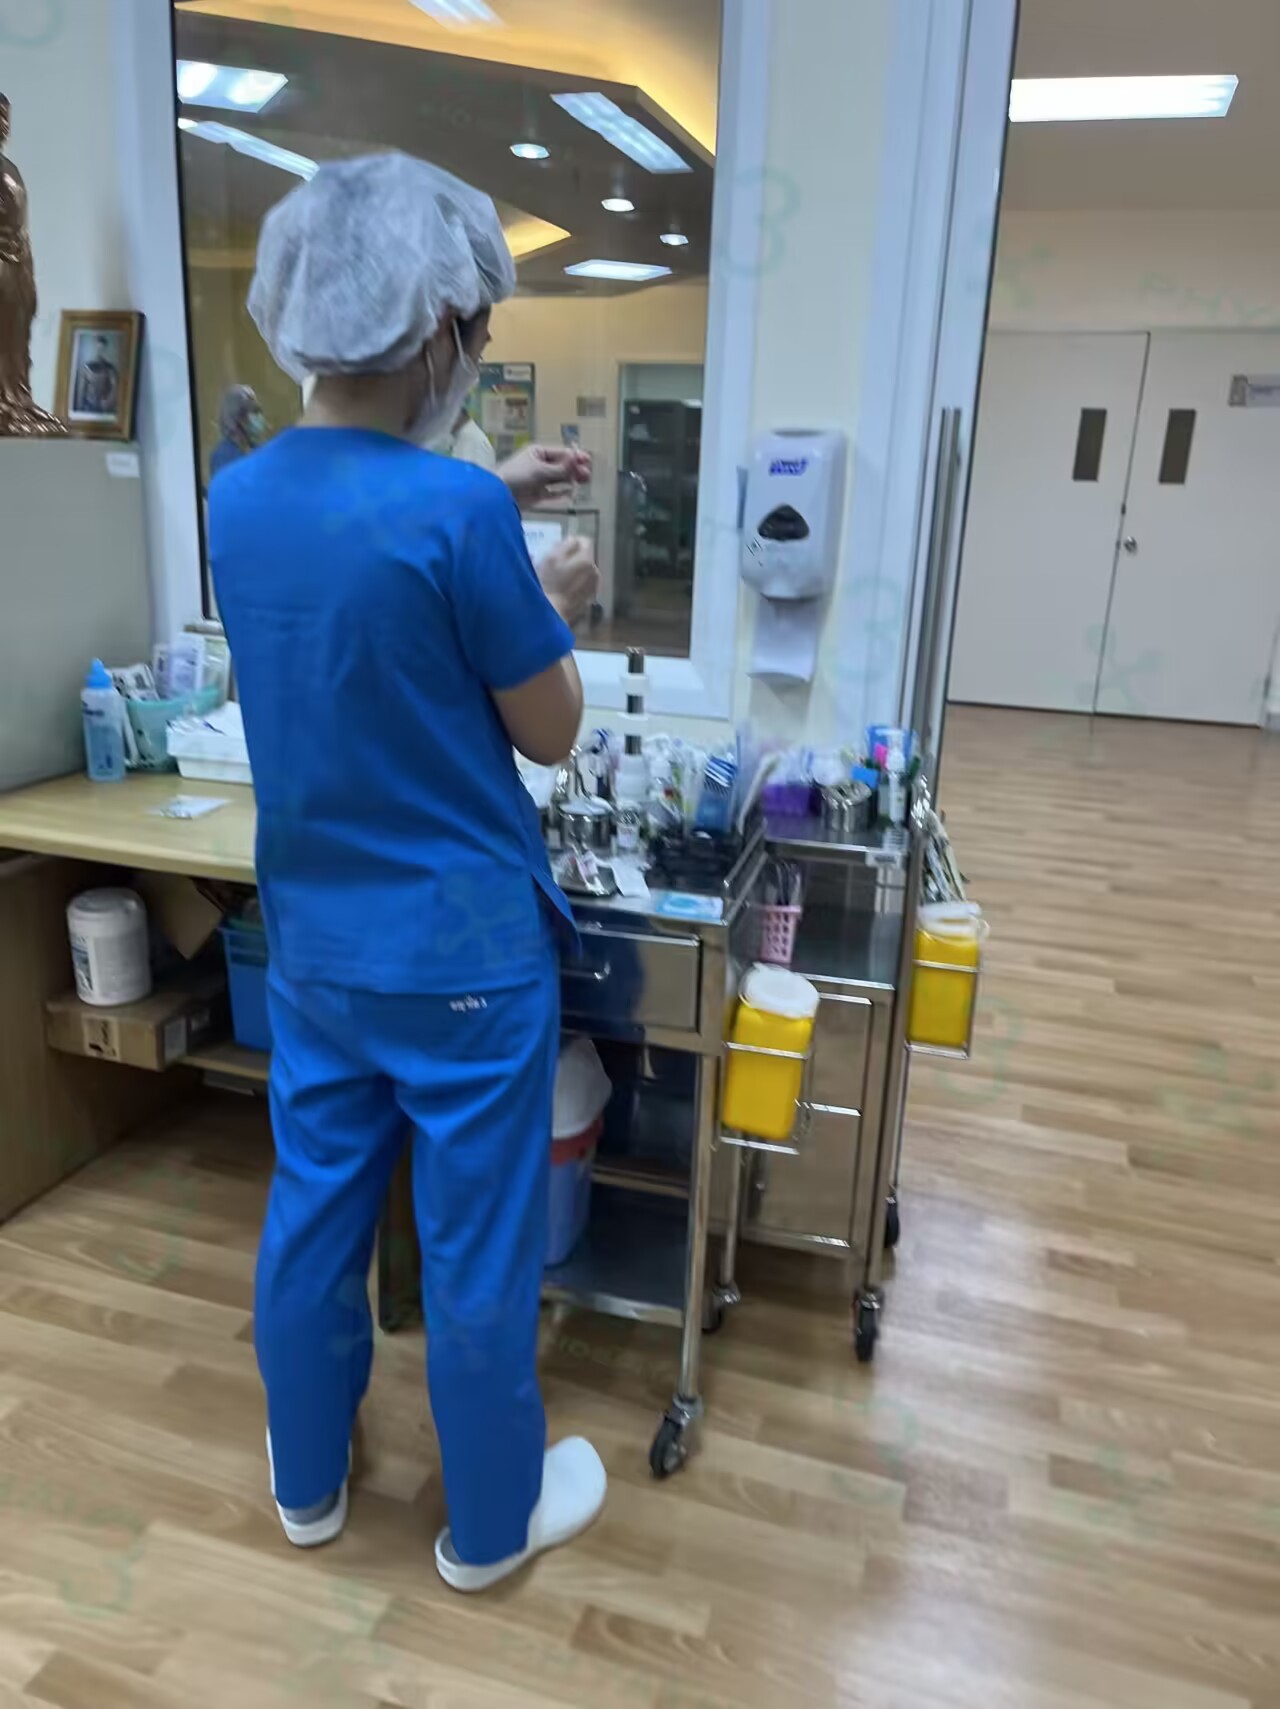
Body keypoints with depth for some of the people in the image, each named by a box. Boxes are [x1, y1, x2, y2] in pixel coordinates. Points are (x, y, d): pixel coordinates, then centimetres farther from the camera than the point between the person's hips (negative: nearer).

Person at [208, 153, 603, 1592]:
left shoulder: (237, 498, 0)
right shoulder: (457, 514, -22)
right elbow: (549, 734, -11)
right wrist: (553, 601, 7)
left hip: (309, 946, 7)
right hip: (463, 956, -6)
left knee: (313, 1215, 21)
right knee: (476, 1251, 12)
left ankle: (307, 1486, 45)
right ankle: (489, 1524, 36)